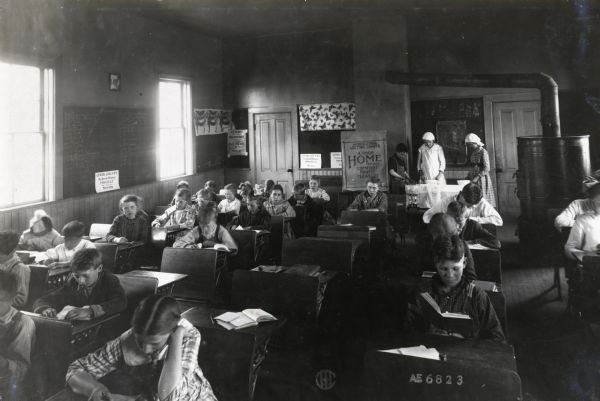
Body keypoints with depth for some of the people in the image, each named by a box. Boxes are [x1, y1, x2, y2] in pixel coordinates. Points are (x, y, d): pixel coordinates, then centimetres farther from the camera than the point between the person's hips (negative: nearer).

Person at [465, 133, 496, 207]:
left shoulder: (483, 152, -9)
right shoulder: (473, 153, 13)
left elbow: (486, 169, -15)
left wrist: (477, 177, -21)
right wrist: (467, 177, 7)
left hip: (482, 179, -7)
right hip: (473, 180, 7)